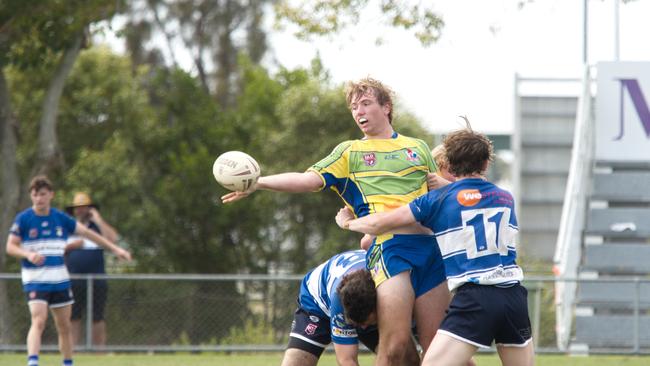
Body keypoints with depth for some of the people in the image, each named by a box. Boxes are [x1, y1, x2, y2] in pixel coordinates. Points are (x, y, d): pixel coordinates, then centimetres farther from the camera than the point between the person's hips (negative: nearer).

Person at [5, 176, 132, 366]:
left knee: (64, 327, 9)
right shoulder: (23, 219, -4)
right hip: (35, 280, -4)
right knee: (38, 321, -22)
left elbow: (87, 233, 13)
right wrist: (29, 255, -26)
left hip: (60, 279, 4)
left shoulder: (61, 218, 5)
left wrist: (115, 249, 12)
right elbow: (10, 247, -6)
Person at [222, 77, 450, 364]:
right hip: (389, 246, -3)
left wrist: (440, 185, 2)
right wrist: (258, 182, -10)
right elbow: (310, 179, 2)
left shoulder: (418, 148, 22)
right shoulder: (349, 152, 15)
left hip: (429, 243, 3)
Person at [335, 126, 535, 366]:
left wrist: (348, 222, 25)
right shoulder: (506, 198, 18)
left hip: (474, 298, -4)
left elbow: (379, 223, 4)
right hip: (514, 295, 4)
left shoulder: (438, 200, 6)